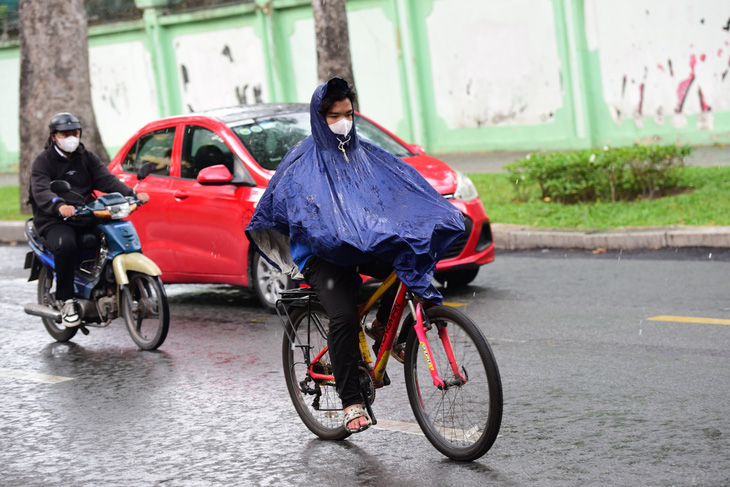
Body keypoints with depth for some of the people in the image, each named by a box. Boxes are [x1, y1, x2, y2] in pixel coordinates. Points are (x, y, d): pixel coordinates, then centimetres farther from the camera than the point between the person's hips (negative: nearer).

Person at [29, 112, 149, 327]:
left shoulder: (87, 158, 18)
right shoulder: (43, 161, 1)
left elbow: (106, 179, 4)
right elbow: (41, 190, -17)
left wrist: (132, 194, -16)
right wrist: (59, 205, -40)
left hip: (86, 218, 5)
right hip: (54, 221, -4)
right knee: (66, 244, -36)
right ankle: (65, 299, -23)